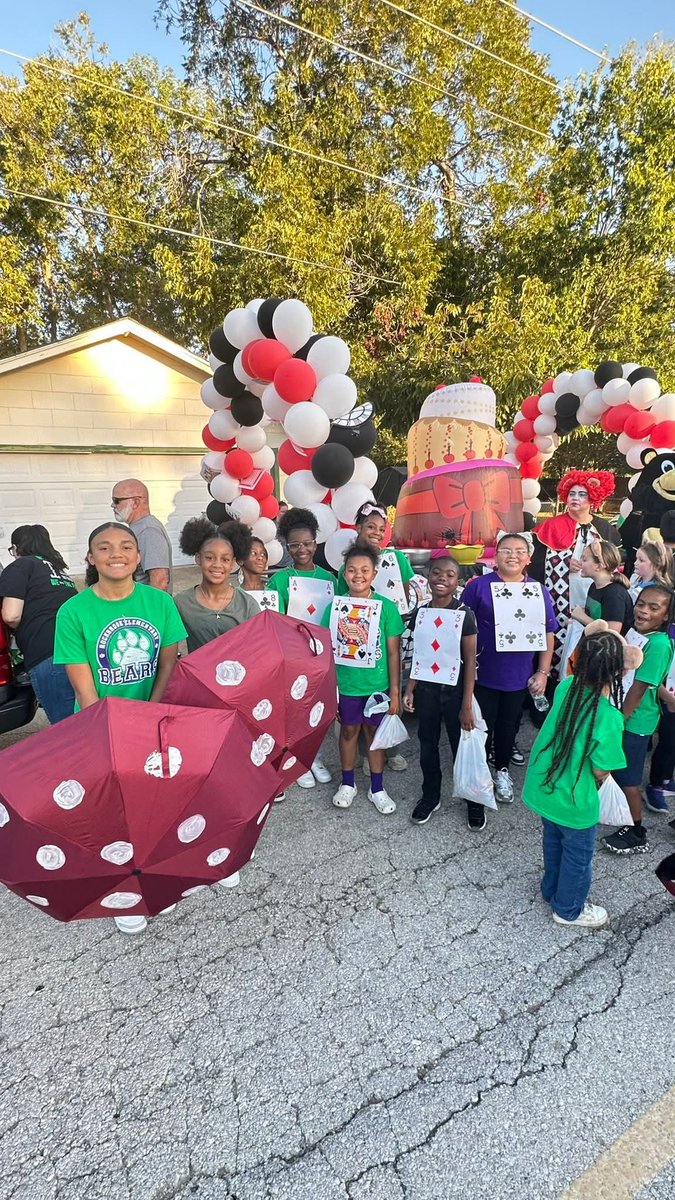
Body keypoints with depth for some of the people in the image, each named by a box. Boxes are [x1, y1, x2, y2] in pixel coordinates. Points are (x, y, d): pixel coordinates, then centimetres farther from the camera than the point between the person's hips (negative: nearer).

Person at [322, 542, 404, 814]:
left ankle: (377, 788, 32)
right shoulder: (335, 606, -7)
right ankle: (347, 783, 37)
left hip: (377, 684, -1)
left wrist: (395, 691, -5)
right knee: (348, 730, 17)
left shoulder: (387, 607, -10)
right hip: (345, 684, 1)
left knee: (374, 731, 14)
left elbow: (393, 652, -5)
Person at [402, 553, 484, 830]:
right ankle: (430, 797, 36)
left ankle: (474, 800, 31)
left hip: (454, 690, -3)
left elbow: (470, 661, -10)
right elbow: (417, 656, 7)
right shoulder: (420, 613, 0)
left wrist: (467, 704, -12)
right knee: (428, 745, 16)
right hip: (426, 690, 4)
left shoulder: (465, 614, -11)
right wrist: (409, 690, 2)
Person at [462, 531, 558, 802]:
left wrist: (543, 672, 1)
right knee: (482, 726, 11)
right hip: (483, 673, -2)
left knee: (508, 725, 18)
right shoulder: (478, 585, -9)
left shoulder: (539, 591, 0)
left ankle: (502, 770, 41)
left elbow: (547, 634, 4)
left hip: (519, 676, 3)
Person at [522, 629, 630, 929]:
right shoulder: (609, 718, -31)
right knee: (578, 856, 22)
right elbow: (602, 771, -19)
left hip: (544, 787, 6)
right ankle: (569, 909, 44)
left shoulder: (566, 686, -14)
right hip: (574, 801, -6)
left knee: (554, 843, 30)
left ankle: (552, 890, 53)